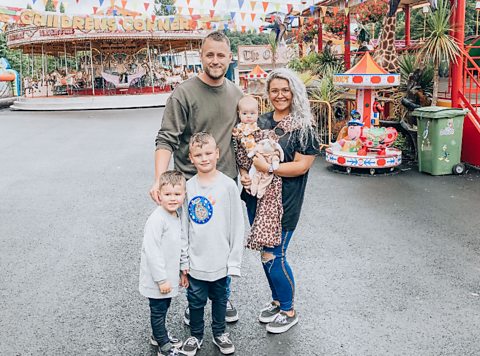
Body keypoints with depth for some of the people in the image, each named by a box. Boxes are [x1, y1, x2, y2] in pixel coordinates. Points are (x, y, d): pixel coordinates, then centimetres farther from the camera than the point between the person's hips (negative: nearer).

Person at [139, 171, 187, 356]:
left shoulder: (175, 217, 4)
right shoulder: (157, 219, -25)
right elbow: (152, 251, -26)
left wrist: (180, 270, 18)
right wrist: (161, 279, -22)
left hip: (168, 278, 8)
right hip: (157, 279, -8)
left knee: (163, 308, 23)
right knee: (158, 311, 8)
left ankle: (158, 336, 43)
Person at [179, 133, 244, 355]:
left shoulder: (228, 185, -9)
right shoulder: (188, 188, -4)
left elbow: (237, 225, -6)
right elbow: (184, 228, 0)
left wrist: (234, 261, -7)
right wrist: (184, 262, 0)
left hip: (221, 260, -1)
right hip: (196, 261, 1)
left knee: (219, 299, 18)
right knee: (196, 300, 15)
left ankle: (219, 333, 40)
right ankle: (196, 335, 37)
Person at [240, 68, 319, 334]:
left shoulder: (302, 126, -9)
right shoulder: (261, 121, 9)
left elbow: (302, 165, -15)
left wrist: (268, 168, -21)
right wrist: (244, 173, -3)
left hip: (283, 202, -6)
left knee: (273, 256, -3)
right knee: (266, 254, 16)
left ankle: (288, 311, 19)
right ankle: (276, 300, 37)